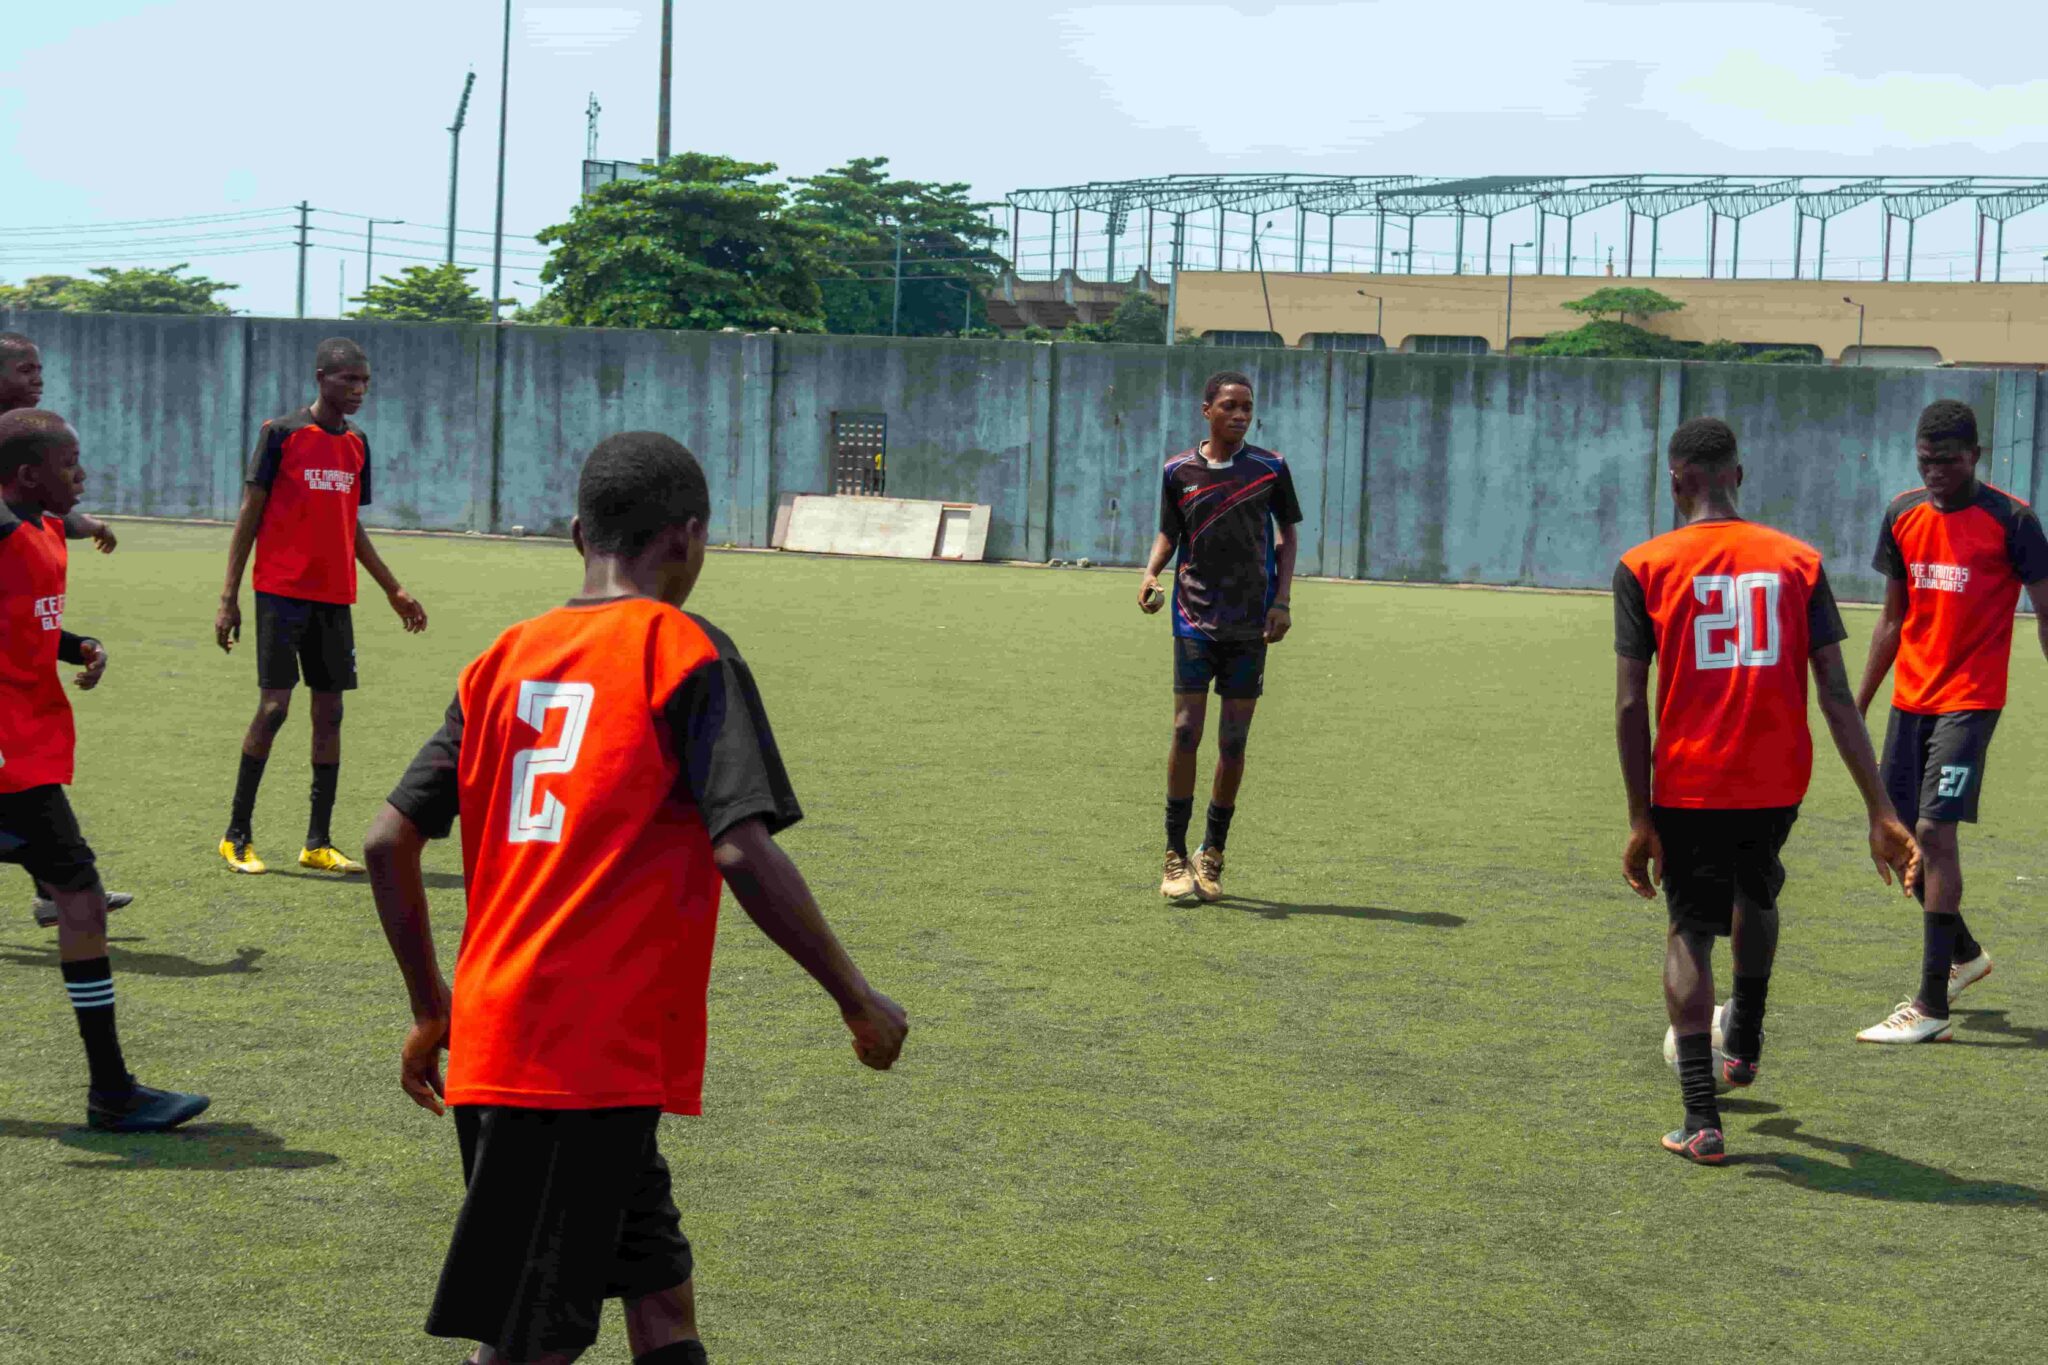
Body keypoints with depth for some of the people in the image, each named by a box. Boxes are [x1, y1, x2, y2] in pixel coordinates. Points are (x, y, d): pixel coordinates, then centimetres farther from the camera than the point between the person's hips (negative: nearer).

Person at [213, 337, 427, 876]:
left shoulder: (357, 444, 12)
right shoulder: (282, 434, -5)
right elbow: (249, 515, -4)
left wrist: (394, 590, 22)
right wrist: (229, 598, -8)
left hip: (335, 598, 6)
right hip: (282, 593, -6)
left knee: (329, 713, 5)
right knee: (274, 707, -9)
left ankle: (318, 842, 11)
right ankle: (237, 835, 3)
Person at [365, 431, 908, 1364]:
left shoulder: (505, 659, 12)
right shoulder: (686, 655, -6)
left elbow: (388, 843, 9)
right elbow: (744, 853, -16)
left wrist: (431, 1007, 21)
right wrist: (857, 999, -5)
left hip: (489, 1038, 7)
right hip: (594, 1057, -7)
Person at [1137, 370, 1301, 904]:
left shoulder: (1270, 468, 1)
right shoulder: (1178, 471, 2)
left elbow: (1287, 534, 11)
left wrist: (1282, 601, 0)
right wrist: (1150, 574, -8)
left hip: (1250, 626, 0)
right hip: (1195, 620, 0)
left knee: (1233, 745, 2)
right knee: (1185, 734, -7)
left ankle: (1212, 856, 16)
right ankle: (1175, 857, 2)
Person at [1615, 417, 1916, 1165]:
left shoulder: (1645, 567, -4)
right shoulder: (1797, 562, 1)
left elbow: (1630, 703, -8)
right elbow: (1838, 695, -3)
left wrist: (1640, 818, -4)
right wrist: (1881, 813, -3)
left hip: (1687, 787, -3)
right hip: (1778, 784, 3)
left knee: (1690, 933, 7)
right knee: (1756, 893, 30)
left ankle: (1702, 1119, -5)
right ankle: (1743, 1043, 50)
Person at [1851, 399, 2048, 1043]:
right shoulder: (1902, 514, 7)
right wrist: (1859, 704, 16)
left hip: (1970, 700, -6)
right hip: (1909, 699, 6)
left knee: (1934, 830, -15)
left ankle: (1931, 1005, -10)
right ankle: (1965, 953, 35)